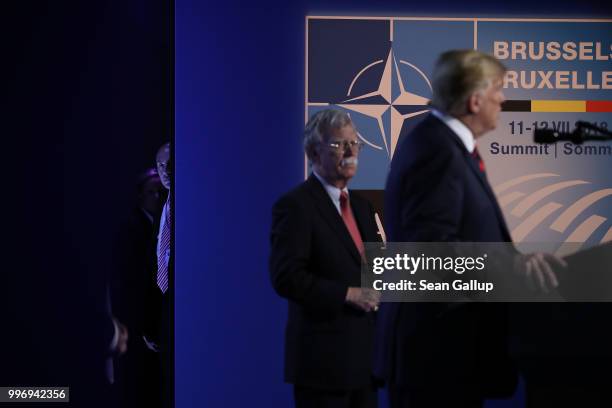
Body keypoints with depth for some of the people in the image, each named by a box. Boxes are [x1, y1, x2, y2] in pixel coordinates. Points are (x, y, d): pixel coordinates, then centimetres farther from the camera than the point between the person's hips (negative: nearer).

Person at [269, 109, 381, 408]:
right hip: (323, 358, -8)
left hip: (365, 353, 8)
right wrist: (349, 294, -19)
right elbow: (286, 277, -17)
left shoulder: (361, 205, 17)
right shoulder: (295, 205, -8)